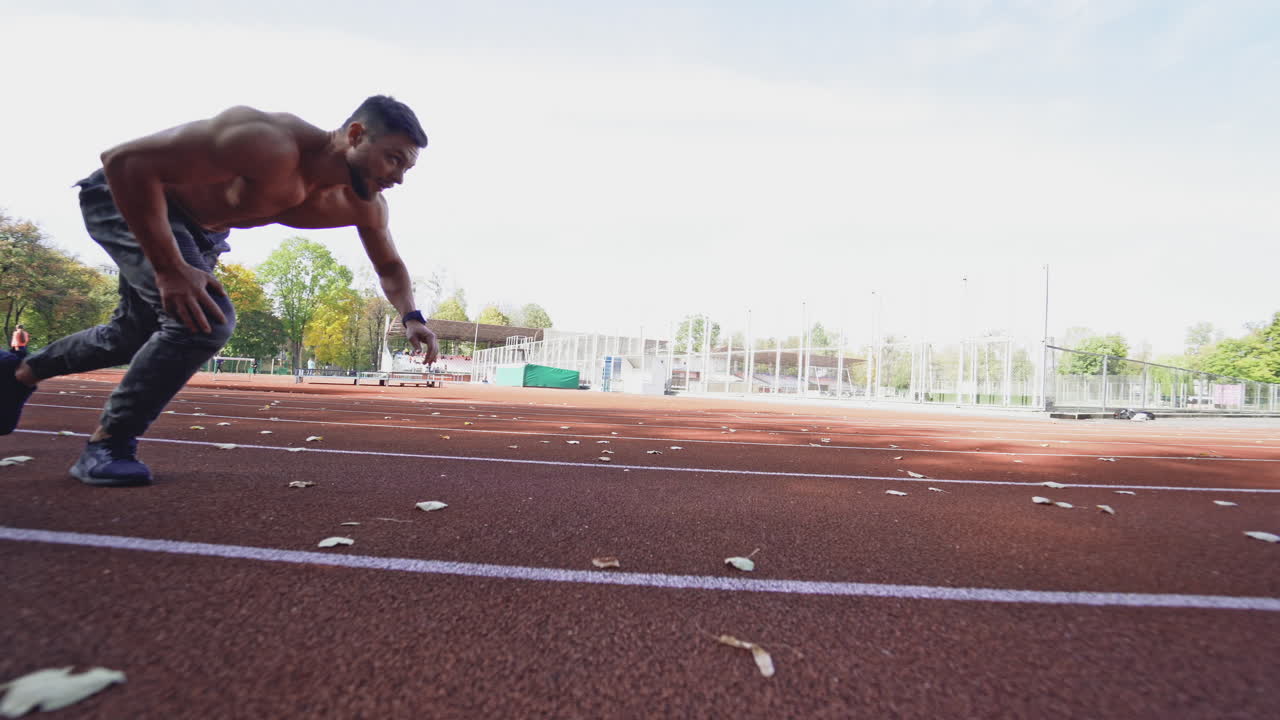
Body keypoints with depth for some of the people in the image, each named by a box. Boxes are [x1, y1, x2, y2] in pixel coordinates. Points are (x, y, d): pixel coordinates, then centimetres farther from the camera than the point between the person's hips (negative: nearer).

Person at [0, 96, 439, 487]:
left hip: (200, 229, 7)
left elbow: (390, 267, -2)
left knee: (134, 335, 20)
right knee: (206, 319, -24)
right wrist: (169, 269, -36)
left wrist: (410, 317, -20)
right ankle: (107, 445, -5)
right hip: (127, 197, -7)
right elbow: (124, 160, -34)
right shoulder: (269, 145, -40)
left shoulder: (364, 206, -18)